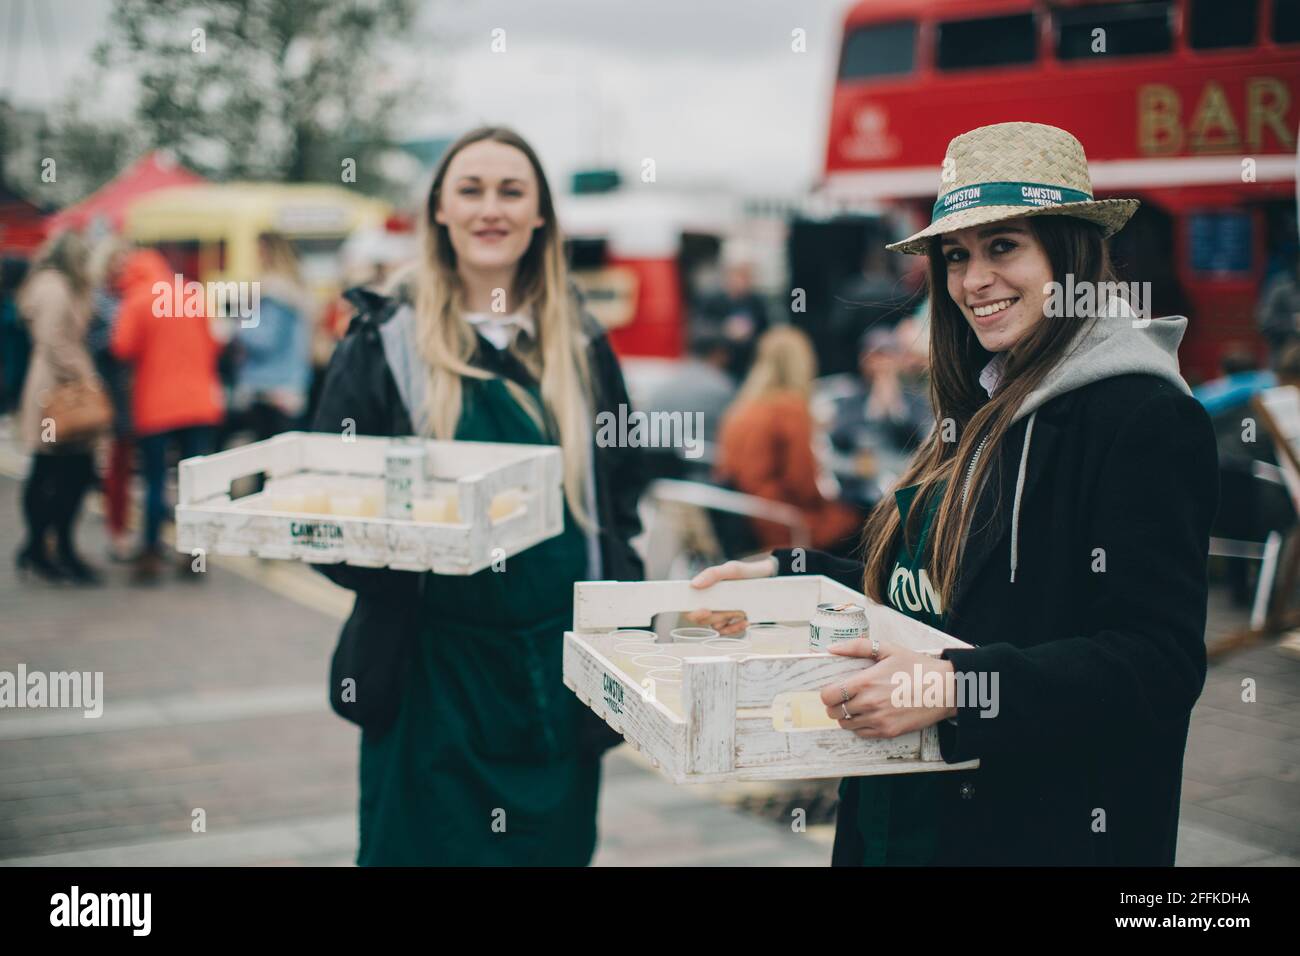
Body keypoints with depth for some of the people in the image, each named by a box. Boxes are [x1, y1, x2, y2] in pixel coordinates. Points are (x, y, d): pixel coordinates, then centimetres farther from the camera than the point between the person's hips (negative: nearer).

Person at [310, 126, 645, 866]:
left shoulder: (580, 345, 7)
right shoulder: (386, 340, -1)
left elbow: (619, 501, 11)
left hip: (559, 668, 3)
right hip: (433, 667, -2)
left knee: (552, 844, 10)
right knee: (427, 844, 4)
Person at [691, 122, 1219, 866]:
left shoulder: (1145, 419, -15)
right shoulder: (985, 412, 10)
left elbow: (1159, 663, -21)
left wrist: (957, 685, -31)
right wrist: (782, 576, 12)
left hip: (1040, 827, -8)